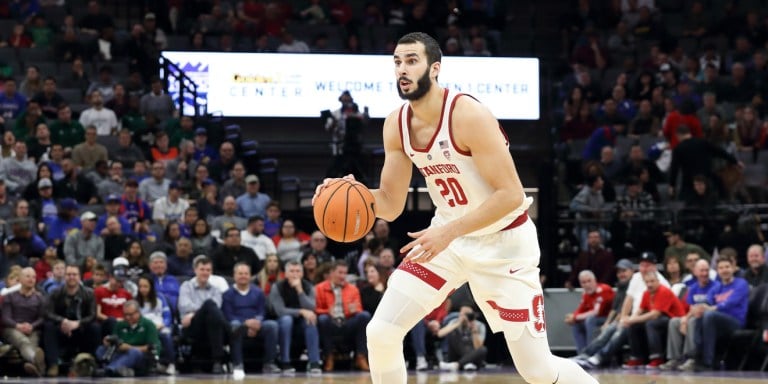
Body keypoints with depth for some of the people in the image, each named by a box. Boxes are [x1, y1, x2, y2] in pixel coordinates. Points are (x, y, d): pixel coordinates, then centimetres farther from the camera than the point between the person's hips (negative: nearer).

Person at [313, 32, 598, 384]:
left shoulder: (468, 116, -25)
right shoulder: (396, 125, -5)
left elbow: (511, 195, -27)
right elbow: (391, 205, 3)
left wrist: (449, 231, -33)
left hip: (503, 241, -6)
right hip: (449, 236, 6)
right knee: (380, 333, -7)